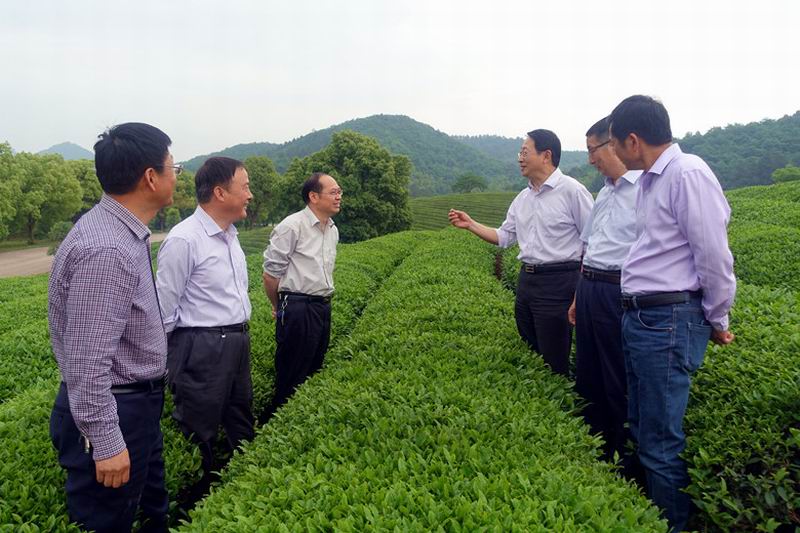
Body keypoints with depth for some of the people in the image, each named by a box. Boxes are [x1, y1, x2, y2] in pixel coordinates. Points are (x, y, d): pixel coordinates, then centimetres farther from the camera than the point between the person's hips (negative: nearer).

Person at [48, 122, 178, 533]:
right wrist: (105, 443, -21)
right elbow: (86, 361, -27)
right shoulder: (106, 250, -28)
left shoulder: (122, 232, 5)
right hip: (113, 412, -10)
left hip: (136, 402, 10)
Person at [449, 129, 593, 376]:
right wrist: (471, 224, 6)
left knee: (554, 360, -1)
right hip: (527, 281, 8)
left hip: (558, 283, -8)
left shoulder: (571, 190, -10)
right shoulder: (522, 198, 12)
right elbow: (504, 237, 17)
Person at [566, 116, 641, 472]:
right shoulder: (604, 193, 17)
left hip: (620, 295, -9)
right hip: (590, 291, 9)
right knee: (588, 379, 16)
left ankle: (626, 466, 20)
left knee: (619, 388, 3)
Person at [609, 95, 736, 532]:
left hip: (669, 323, -10)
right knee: (642, 430, 19)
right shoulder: (650, 180, 14)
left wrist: (717, 323, -4)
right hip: (640, 318, 10)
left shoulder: (688, 174, -16)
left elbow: (714, 258, -15)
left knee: (661, 445, -1)